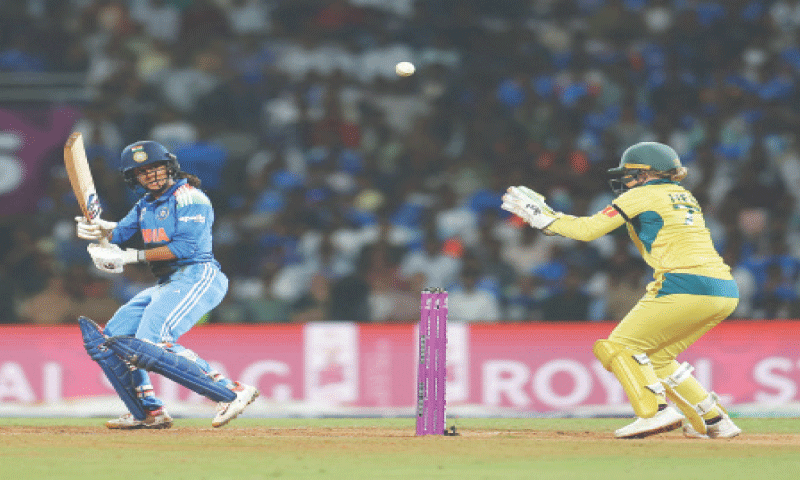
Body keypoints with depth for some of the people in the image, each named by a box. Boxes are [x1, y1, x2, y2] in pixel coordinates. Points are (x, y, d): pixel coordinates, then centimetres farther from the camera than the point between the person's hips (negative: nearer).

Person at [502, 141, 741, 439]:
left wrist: (544, 218, 12)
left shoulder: (643, 195, 2)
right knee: (655, 358, 20)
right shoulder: (684, 198, 25)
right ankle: (715, 421, 15)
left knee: (617, 347, 0)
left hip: (687, 288, -8)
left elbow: (588, 229, 1)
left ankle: (655, 412, -18)